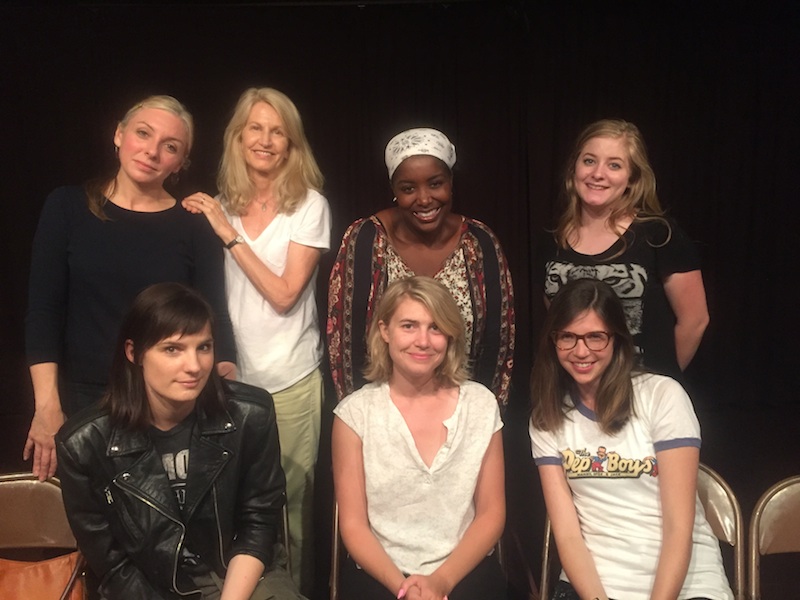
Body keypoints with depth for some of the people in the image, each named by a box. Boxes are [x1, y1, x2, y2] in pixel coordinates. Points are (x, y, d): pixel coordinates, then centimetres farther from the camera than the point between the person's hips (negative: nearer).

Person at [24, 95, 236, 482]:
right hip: (82, 401, 1)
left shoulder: (194, 228, -1)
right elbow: (43, 312, -4)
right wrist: (47, 407, -11)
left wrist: (226, 377, -19)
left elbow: (214, 319, -2)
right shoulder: (67, 207, -1)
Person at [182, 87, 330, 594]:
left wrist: (230, 235, -14)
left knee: (288, 498, 6)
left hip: (290, 380, -3)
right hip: (234, 375, 3)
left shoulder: (309, 205, -4)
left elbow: (285, 293, -13)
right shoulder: (222, 204, 6)